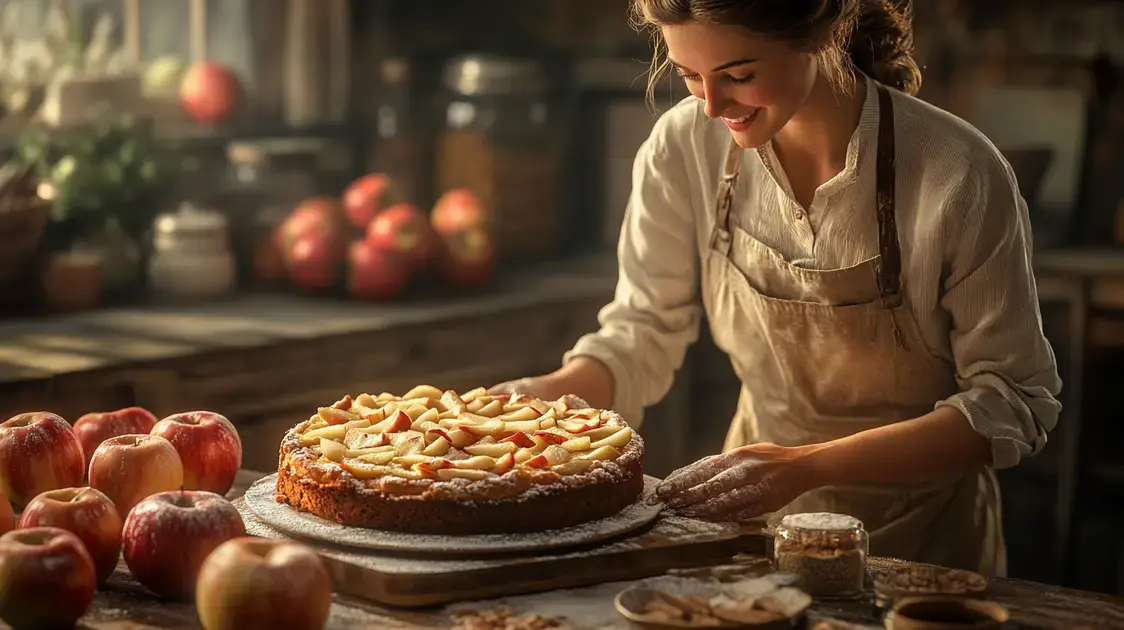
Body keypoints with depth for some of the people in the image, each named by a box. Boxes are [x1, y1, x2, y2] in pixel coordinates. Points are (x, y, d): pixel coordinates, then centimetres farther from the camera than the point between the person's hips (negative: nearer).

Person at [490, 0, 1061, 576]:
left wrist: (806, 465, -29)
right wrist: (541, 395, -25)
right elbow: (642, 334, -4)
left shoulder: (959, 177, -25)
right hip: (757, 523, 2)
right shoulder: (686, 146, -16)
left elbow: (1015, 404, -19)